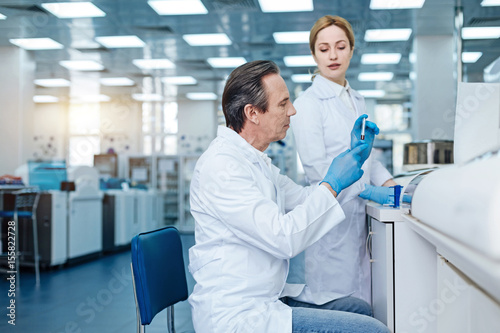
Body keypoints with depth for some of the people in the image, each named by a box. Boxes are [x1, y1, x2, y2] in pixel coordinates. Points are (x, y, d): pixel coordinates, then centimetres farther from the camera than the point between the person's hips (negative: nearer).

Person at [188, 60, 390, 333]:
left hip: (260, 301, 10)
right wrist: (333, 184, -16)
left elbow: (304, 199, 19)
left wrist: (354, 155, 12)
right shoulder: (220, 166, -20)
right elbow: (284, 238, -25)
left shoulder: (254, 160, 12)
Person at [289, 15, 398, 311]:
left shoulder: (357, 101, 16)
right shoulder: (307, 103, -8)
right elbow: (317, 167, -16)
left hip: (359, 214, 7)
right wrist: (367, 191, -20)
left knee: (363, 306, 7)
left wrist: (389, 183, 2)